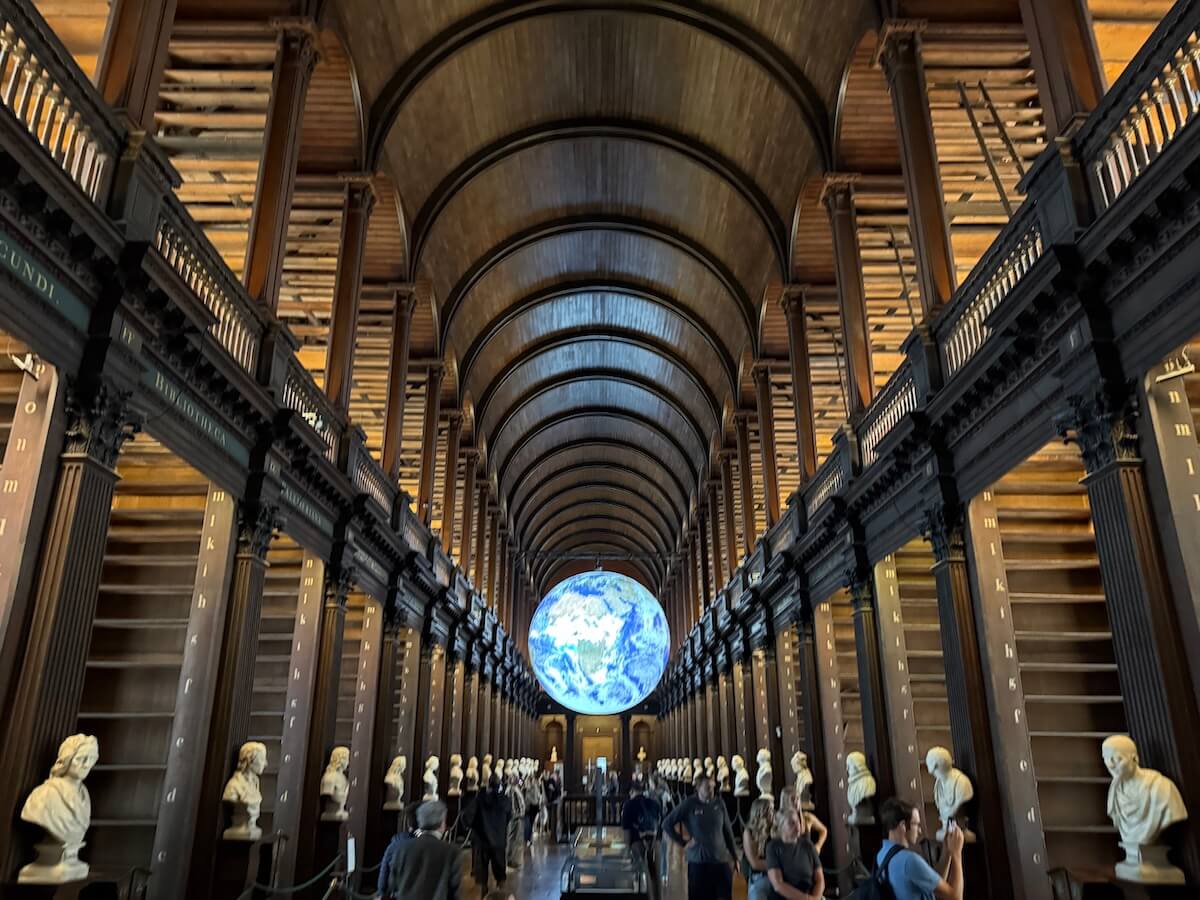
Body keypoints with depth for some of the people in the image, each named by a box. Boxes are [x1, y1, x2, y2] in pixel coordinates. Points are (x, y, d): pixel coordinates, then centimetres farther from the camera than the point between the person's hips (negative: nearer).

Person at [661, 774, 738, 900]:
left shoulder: (719, 804, 2)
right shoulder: (689, 804, -6)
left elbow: (728, 831, 10)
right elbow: (667, 824, 0)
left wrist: (735, 856, 11)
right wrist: (683, 842, -4)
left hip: (722, 861, 2)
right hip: (698, 862, -2)